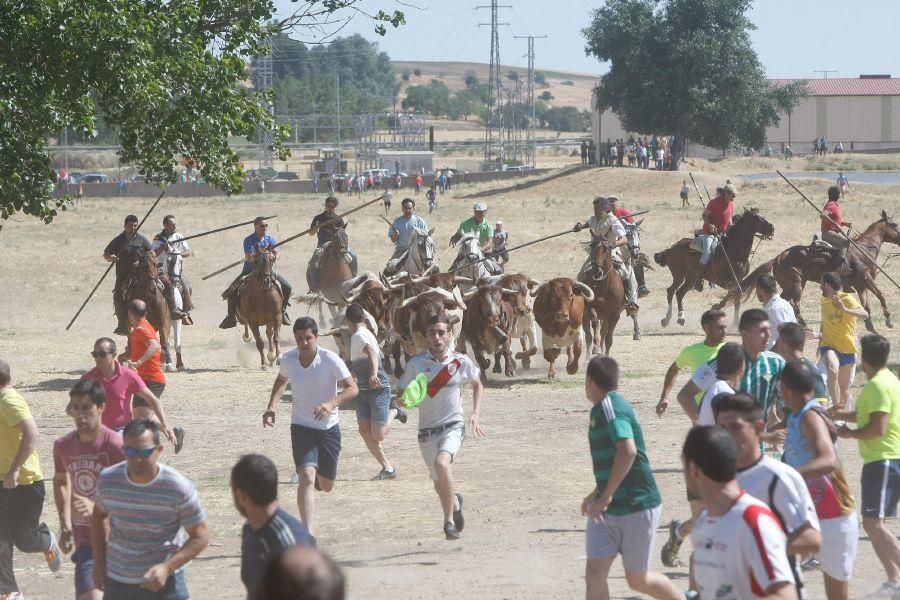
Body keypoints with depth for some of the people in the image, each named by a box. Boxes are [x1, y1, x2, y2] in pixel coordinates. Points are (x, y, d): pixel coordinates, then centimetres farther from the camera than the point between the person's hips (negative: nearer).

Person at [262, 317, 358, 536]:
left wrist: (331, 404, -33)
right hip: (301, 428, 0)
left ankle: (321, 474, 53)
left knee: (326, 486, 13)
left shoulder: (330, 360, -15)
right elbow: (281, 381, 18)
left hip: (329, 428, 0)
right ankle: (308, 535, -25)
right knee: (307, 477, -22)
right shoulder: (288, 359, -4)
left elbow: (352, 388, -16)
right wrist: (271, 406, 3)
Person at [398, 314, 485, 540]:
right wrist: (406, 402, -22)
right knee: (440, 484, 13)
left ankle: (449, 521, -17)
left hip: (453, 425, -2)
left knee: (442, 464, -30)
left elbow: (477, 385, 15)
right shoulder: (416, 363, -4)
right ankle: (455, 503, 49)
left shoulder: (461, 362, -3)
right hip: (427, 429, 2)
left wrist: (476, 414, 4)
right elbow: (403, 394, 2)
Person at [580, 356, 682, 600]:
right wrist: (596, 494, 28)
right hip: (607, 511, 8)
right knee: (594, 575, -5)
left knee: (637, 580, 7)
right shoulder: (602, 409, 11)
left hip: (637, 508, -8)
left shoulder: (609, 406, -18)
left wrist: (605, 497, -28)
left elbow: (628, 451, -32)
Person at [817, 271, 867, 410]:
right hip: (829, 346, 1)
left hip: (847, 348, -1)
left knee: (844, 388, 11)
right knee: (832, 370, -32)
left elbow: (864, 314, -30)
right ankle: (836, 406, -31)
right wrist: (821, 332, 12)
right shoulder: (824, 301, 7)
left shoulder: (847, 299, -11)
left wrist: (844, 309, -44)